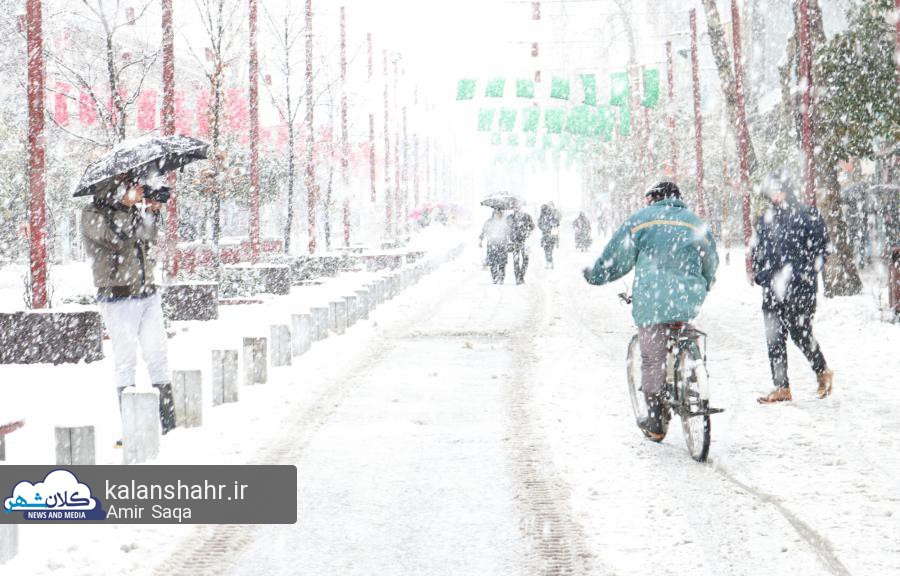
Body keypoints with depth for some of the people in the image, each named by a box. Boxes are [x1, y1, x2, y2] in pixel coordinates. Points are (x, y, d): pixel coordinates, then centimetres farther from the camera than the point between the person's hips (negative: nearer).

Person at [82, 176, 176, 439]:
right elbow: (117, 238, -19)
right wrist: (129, 204, -12)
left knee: (158, 357, 5)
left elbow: (147, 240, 21)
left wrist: (151, 212, 7)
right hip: (118, 297, -6)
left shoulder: (128, 210, 14)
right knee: (126, 361, -5)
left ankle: (168, 424, 9)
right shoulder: (92, 215, -5)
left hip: (148, 294, 6)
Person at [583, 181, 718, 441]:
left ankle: (655, 421, 6)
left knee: (652, 358, 4)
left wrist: (593, 274, 24)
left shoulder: (642, 219, 9)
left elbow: (616, 257, 8)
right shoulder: (696, 223, 19)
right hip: (688, 303, 3)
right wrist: (700, 291, 45)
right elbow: (711, 265, 28)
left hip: (652, 300, -3)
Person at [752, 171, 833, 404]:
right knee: (774, 338, 2)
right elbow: (757, 252, 22)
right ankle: (781, 387, 6)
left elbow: (819, 250, -2)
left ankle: (822, 371, 21)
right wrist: (761, 275, 7)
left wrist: (804, 274, -11)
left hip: (800, 289, -5)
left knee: (800, 333, -3)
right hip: (773, 289, 5)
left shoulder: (808, 217, -2)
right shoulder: (766, 220, 14)